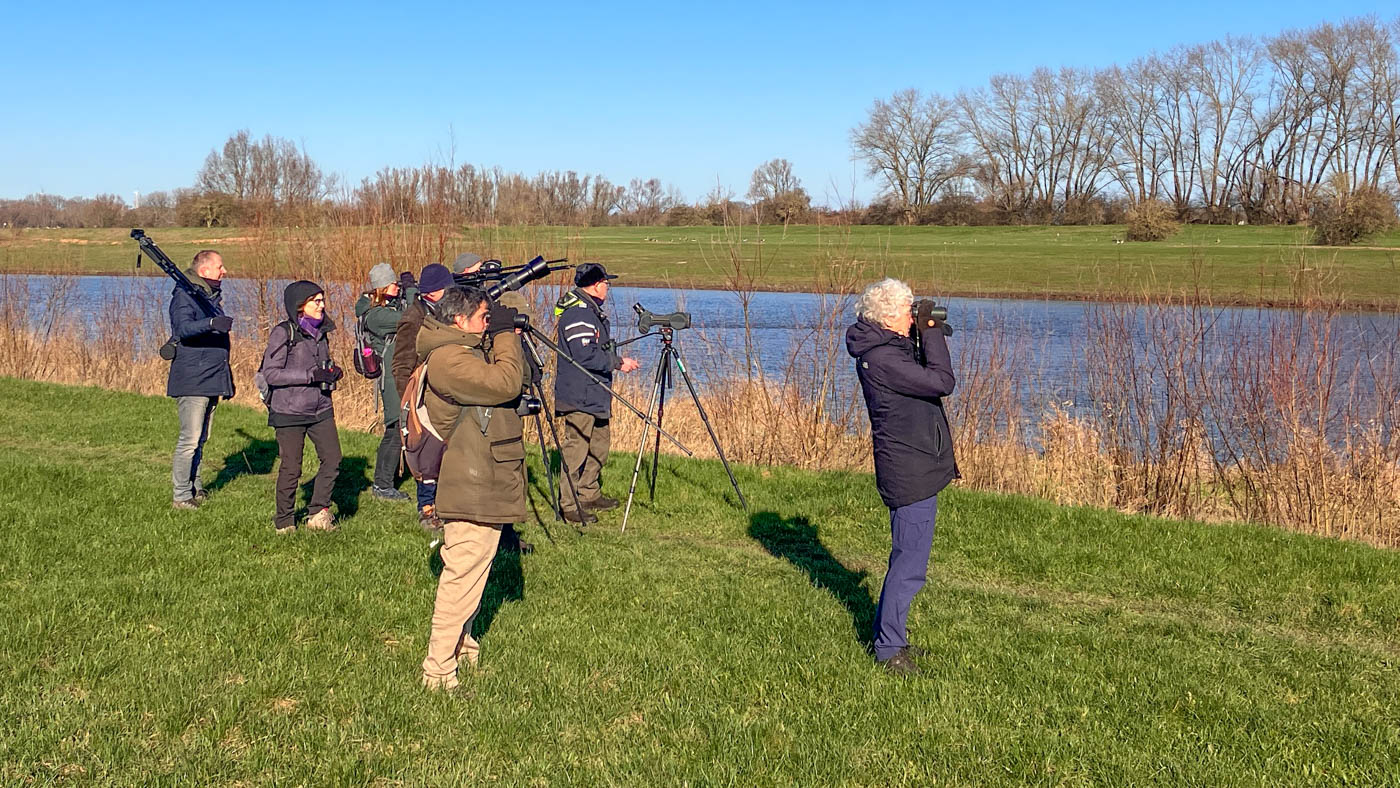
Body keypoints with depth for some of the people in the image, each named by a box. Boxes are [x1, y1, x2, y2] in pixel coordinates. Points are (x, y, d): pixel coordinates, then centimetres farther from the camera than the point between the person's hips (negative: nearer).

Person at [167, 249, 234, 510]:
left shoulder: (212, 295, 18)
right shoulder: (185, 295, -9)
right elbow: (183, 328, -27)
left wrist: (227, 378, 26)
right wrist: (212, 323, -44)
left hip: (212, 379, 9)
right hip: (191, 380, -9)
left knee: (200, 439, 14)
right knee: (190, 440, -8)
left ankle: (195, 488, 23)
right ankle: (181, 496, -3)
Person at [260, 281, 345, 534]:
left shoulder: (320, 332, 12)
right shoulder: (283, 333, -9)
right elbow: (271, 373, -14)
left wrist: (332, 372, 2)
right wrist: (311, 375, -21)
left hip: (320, 408, 6)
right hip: (289, 411, -6)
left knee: (333, 459, -2)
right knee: (291, 468, 1)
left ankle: (318, 513, 12)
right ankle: (284, 521, 18)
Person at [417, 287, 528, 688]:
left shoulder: (466, 351, 16)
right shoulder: (448, 359, -18)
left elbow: (505, 377, 18)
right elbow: (506, 383, -26)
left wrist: (507, 336, 6)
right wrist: (505, 333, -12)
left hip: (481, 484, 11)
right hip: (473, 489, -11)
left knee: (467, 570, 22)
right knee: (463, 575, -9)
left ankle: (458, 641, 37)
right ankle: (439, 671, -5)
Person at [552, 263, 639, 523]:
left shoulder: (592, 311, 18)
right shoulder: (577, 314, -17)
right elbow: (585, 355, -24)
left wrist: (617, 358, 13)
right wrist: (618, 362, -16)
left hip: (595, 394, 11)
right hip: (578, 396, -11)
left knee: (599, 442, 18)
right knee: (576, 447, -8)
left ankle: (590, 494, 30)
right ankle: (569, 505, -4)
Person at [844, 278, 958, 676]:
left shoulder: (889, 348, 11)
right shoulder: (880, 358, -21)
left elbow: (926, 378, 21)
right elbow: (941, 383, -23)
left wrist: (929, 335, 9)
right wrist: (930, 333, -15)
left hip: (917, 470, 11)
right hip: (910, 475, -11)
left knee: (906, 559, 20)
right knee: (910, 564, -4)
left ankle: (889, 637, 32)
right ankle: (888, 650, 7)